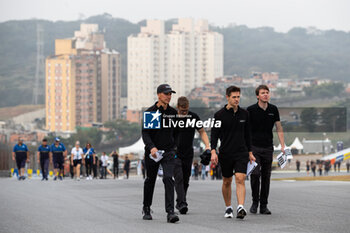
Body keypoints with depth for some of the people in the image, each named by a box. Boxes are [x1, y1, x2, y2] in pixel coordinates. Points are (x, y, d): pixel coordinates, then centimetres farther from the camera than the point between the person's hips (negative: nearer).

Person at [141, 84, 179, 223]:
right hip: (152, 151, -1)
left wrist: (173, 146, 12)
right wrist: (152, 147, -25)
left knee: (168, 178, -16)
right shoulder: (150, 112, -5)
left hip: (168, 151, 1)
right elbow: (145, 133, -11)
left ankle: (170, 212, -22)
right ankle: (146, 209, 31)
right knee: (150, 180, 12)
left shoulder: (173, 112, 7)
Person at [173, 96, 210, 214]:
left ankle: (179, 202, 23)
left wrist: (207, 145, -8)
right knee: (179, 178, -15)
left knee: (185, 180, 8)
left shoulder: (193, 117, 0)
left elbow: (202, 132, 7)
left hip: (188, 154, 3)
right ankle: (182, 203, -22)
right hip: (175, 153, -3)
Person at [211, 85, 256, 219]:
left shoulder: (244, 114, 7)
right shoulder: (220, 115, -3)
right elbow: (214, 134, -5)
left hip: (241, 153, 1)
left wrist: (250, 152, 17)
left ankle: (240, 208, -24)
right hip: (225, 153, -1)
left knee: (240, 179, -15)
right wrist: (213, 151, -16)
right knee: (227, 182, 10)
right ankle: (228, 208, 26)